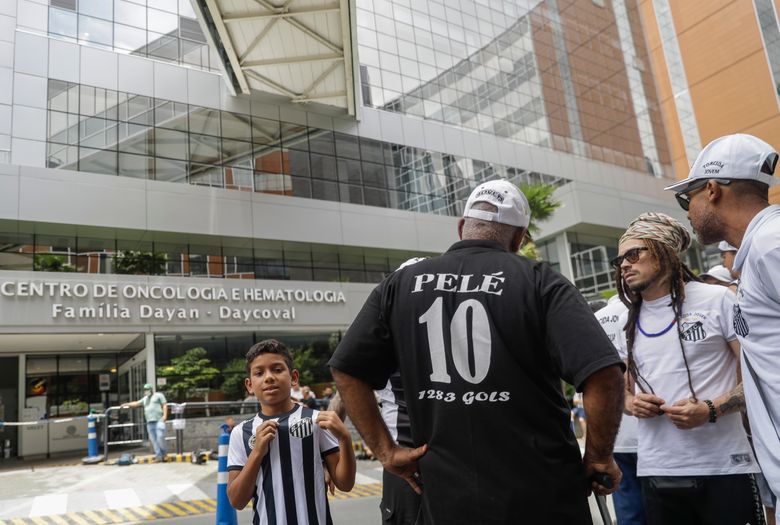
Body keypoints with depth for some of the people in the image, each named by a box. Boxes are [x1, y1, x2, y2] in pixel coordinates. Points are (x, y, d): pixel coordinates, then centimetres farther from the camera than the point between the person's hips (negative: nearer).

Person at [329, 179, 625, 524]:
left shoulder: (400, 284, 1)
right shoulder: (538, 280, -7)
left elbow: (346, 370, 3)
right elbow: (603, 372, -18)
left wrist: (387, 452, 5)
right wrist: (599, 458, -3)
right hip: (541, 496, -1)